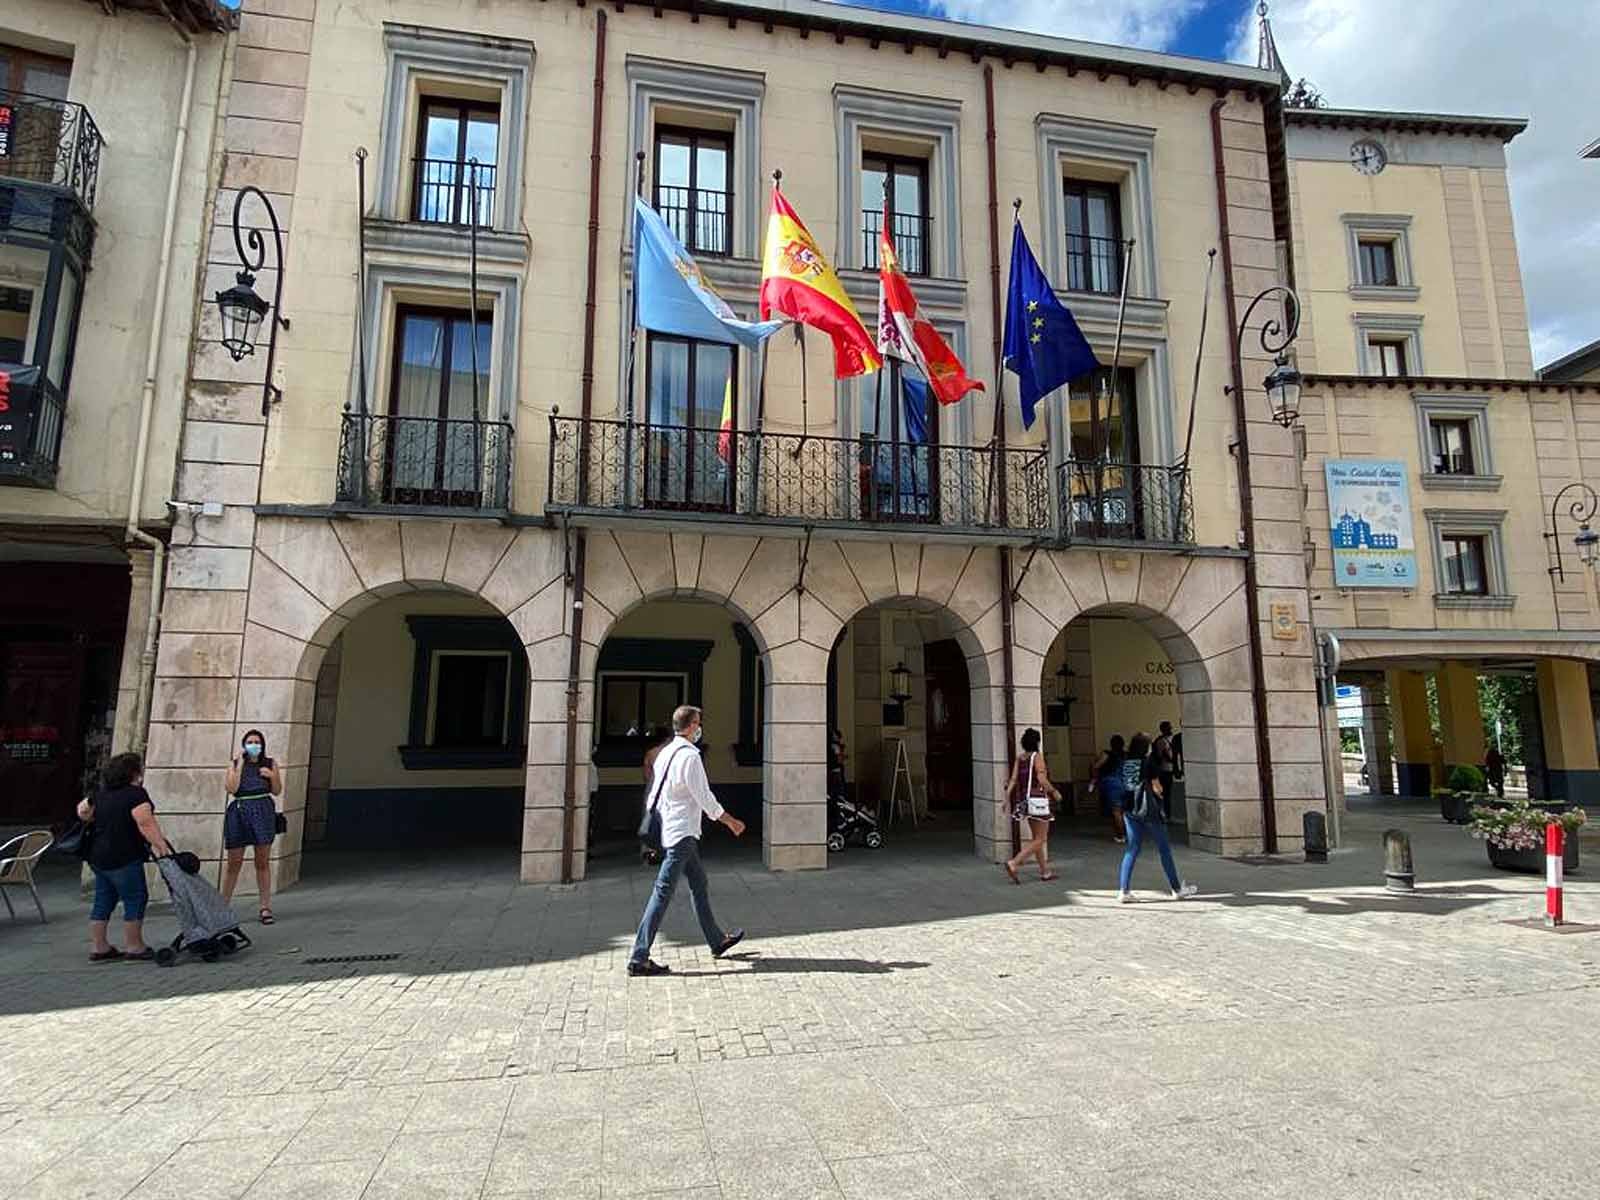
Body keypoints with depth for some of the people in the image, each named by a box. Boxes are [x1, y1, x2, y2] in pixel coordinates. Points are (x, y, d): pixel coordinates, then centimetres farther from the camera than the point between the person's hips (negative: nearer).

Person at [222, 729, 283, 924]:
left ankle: (265, 907, 9)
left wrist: (273, 776, -7)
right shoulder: (235, 765, 8)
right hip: (239, 812, 0)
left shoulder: (270, 764, 9)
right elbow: (232, 788, -7)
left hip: (263, 812, 0)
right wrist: (240, 763, -6)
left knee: (263, 862, 4)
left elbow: (277, 791, 12)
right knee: (234, 862, 3)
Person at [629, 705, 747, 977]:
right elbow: (703, 796, -14)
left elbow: (654, 795, 14)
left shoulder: (665, 753, 10)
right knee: (663, 892, -7)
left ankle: (717, 941, 30)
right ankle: (639, 958, -3)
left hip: (669, 830, 10)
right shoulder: (690, 755, -16)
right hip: (682, 833, -10)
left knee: (699, 883, 19)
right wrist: (729, 821, -3)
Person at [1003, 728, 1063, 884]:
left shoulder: (1019, 758, 7)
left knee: (1036, 838, 17)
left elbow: (1013, 779, 1)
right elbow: (1042, 779, -19)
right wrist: (1054, 792, -5)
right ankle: (1013, 864, -14)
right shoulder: (1037, 756, -10)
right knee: (1040, 840, -2)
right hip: (1038, 800, -7)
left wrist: (1007, 797, 0)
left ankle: (1045, 872, 23)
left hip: (1024, 800, 7)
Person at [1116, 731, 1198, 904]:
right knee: (1164, 849, 10)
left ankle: (1123, 890, -1)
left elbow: (1124, 785, 6)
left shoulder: (1125, 762, 3)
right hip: (1149, 808, -4)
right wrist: (1158, 792, 11)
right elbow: (1156, 788, -12)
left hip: (1130, 808, 5)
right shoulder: (1148, 761, -11)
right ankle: (1177, 889, 22)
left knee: (1132, 849, 8)